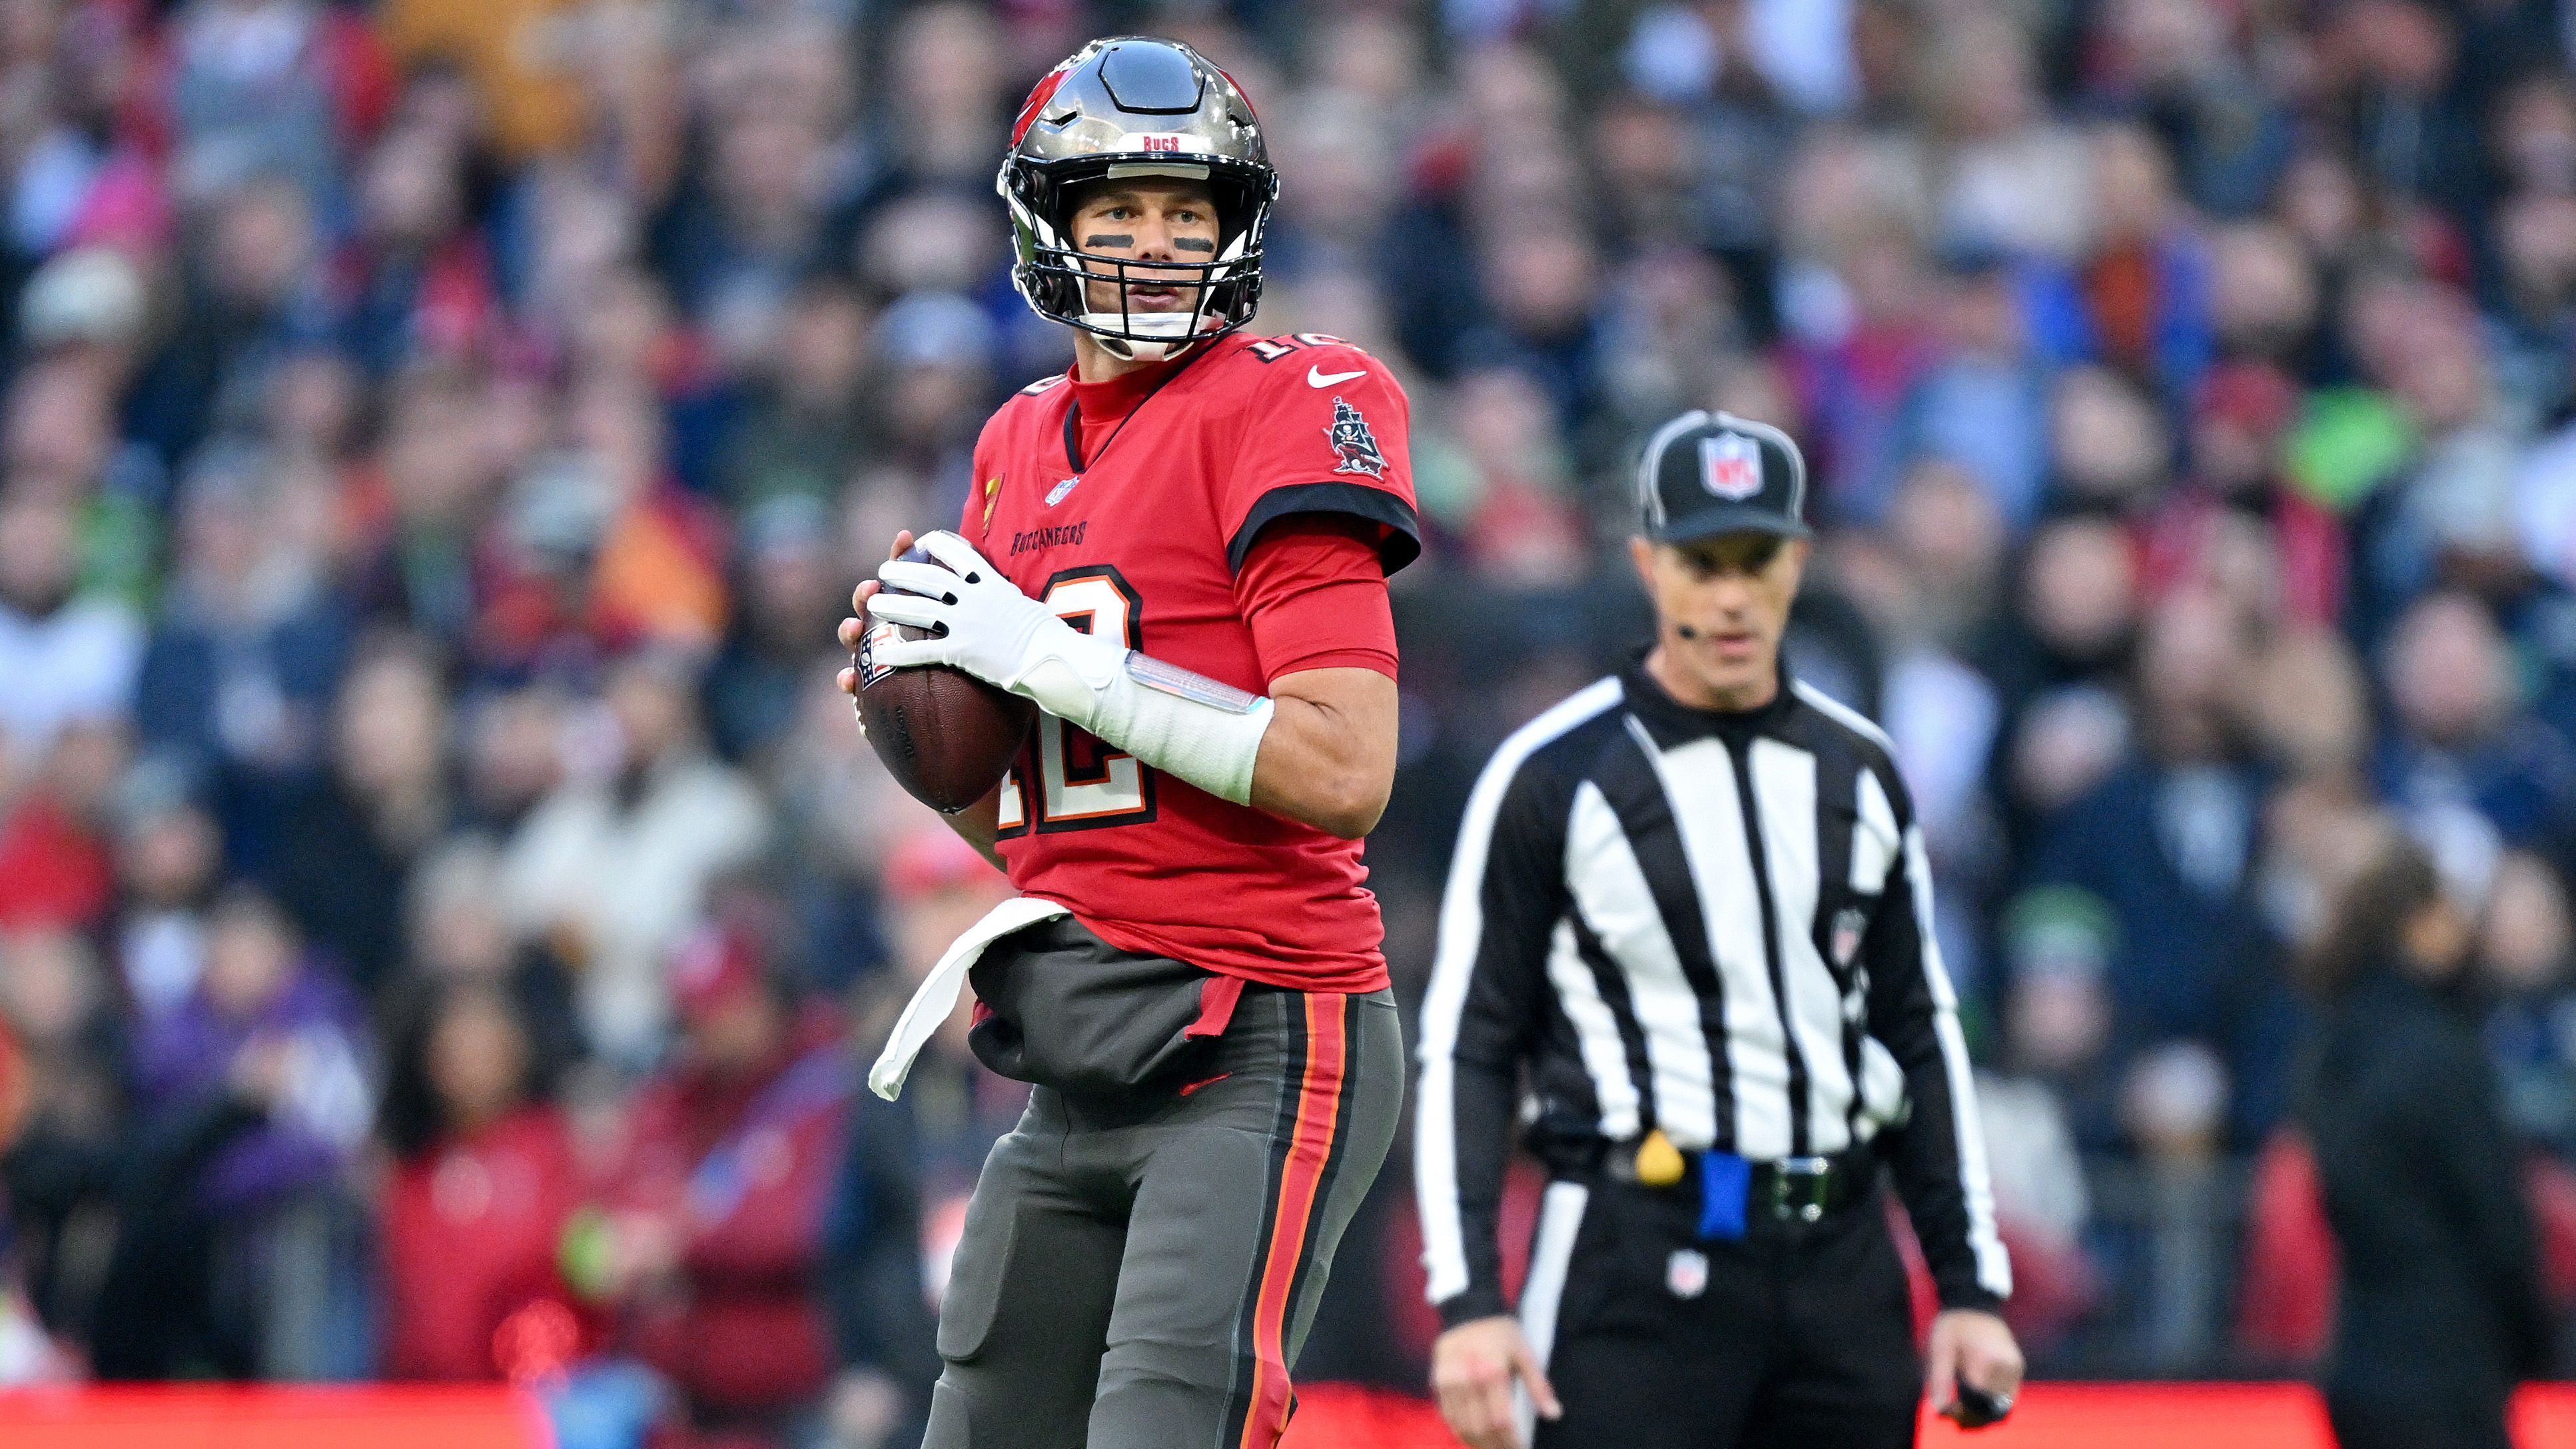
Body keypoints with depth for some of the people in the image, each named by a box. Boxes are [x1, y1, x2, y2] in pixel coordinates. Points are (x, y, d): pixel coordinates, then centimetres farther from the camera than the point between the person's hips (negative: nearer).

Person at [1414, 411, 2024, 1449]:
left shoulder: (1858, 773, 13)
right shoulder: (1553, 776, -2)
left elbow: (1921, 1034, 19)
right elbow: (1465, 1048, -3)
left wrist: (1970, 1286, 13)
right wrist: (1467, 1302, -12)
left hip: (1841, 1257, 5)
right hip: (1635, 1268, -5)